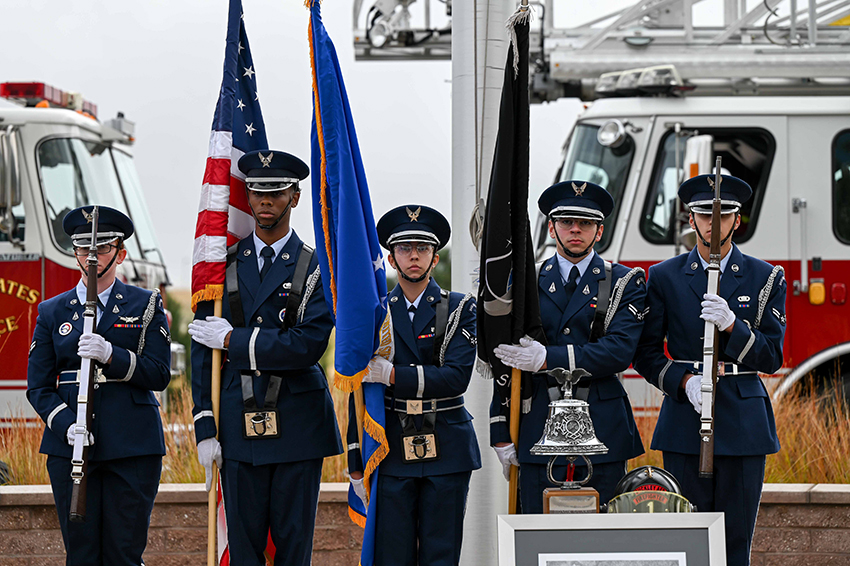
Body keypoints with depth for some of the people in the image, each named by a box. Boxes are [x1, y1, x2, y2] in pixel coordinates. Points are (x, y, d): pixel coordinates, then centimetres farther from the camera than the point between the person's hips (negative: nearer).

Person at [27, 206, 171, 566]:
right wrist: (66, 426, -10)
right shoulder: (53, 312, 12)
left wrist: (111, 356, -18)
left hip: (133, 446, -1)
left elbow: (160, 374, -1)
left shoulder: (145, 306, 8)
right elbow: (38, 386, 8)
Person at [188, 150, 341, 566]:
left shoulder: (315, 267, 1)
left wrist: (233, 340, -10)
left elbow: (308, 345, -13)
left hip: (298, 423, -2)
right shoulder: (224, 265, 8)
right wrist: (205, 429, -1)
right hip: (239, 424, 2)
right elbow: (202, 350, 6)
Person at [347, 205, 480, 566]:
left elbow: (456, 377, -10)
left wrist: (392, 375, -18)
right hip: (391, 452, 1)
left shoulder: (460, 309, 5)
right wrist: (356, 464, 3)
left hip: (447, 452, -1)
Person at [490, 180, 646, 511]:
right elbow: (506, 366, 12)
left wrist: (548, 359, -17)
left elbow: (620, 351, -9)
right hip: (539, 432, 1)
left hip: (603, 433, -1)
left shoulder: (625, 282, 7)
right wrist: (502, 433, 5)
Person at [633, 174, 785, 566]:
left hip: (743, 423, 0)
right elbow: (646, 354, 7)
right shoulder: (664, 277, 7)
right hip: (685, 424, 0)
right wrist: (684, 381, -12)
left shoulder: (766, 279, 7)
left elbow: (771, 357, 1)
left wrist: (731, 324, -17)